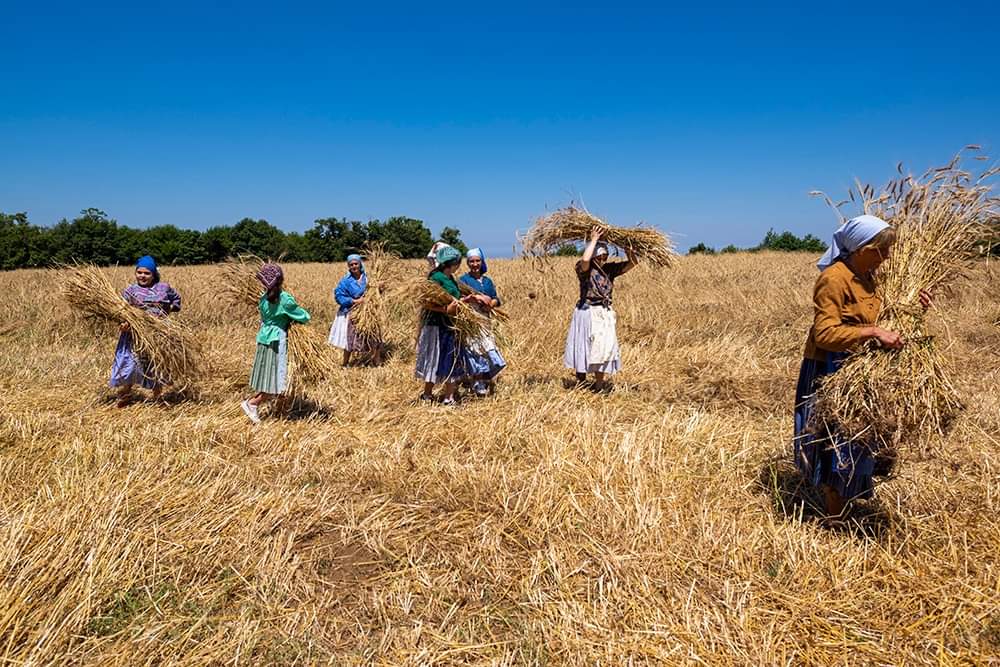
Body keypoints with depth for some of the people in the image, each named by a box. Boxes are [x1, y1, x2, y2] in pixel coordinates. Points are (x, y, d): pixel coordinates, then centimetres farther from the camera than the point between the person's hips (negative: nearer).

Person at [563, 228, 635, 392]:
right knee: (585, 346, 3)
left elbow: (632, 263, 3)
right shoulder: (584, 269, -10)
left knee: (604, 347, 7)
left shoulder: (610, 269, 5)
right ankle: (581, 378, 17)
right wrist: (593, 240, -21)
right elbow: (585, 259, -33)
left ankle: (600, 382, 16)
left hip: (605, 314, 5)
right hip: (587, 312, -5)